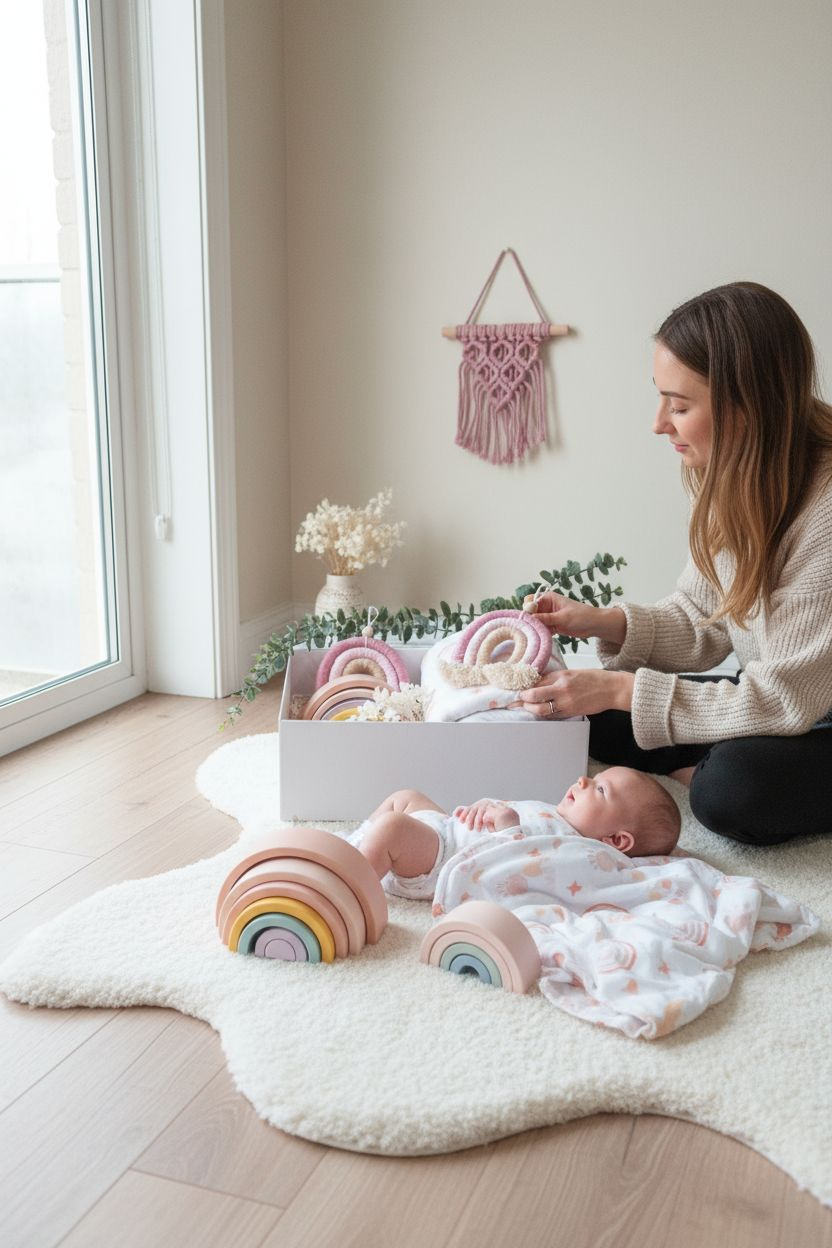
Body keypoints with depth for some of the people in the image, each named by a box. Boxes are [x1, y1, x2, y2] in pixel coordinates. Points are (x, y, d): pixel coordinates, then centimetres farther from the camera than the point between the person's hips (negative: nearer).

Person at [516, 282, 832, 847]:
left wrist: (621, 689, -25)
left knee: (735, 785, -35)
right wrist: (603, 623, -13)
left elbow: (783, 699, -26)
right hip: (784, 700, 7)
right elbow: (699, 622, 4)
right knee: (598, 720, -5)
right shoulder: (731, 483, -4)